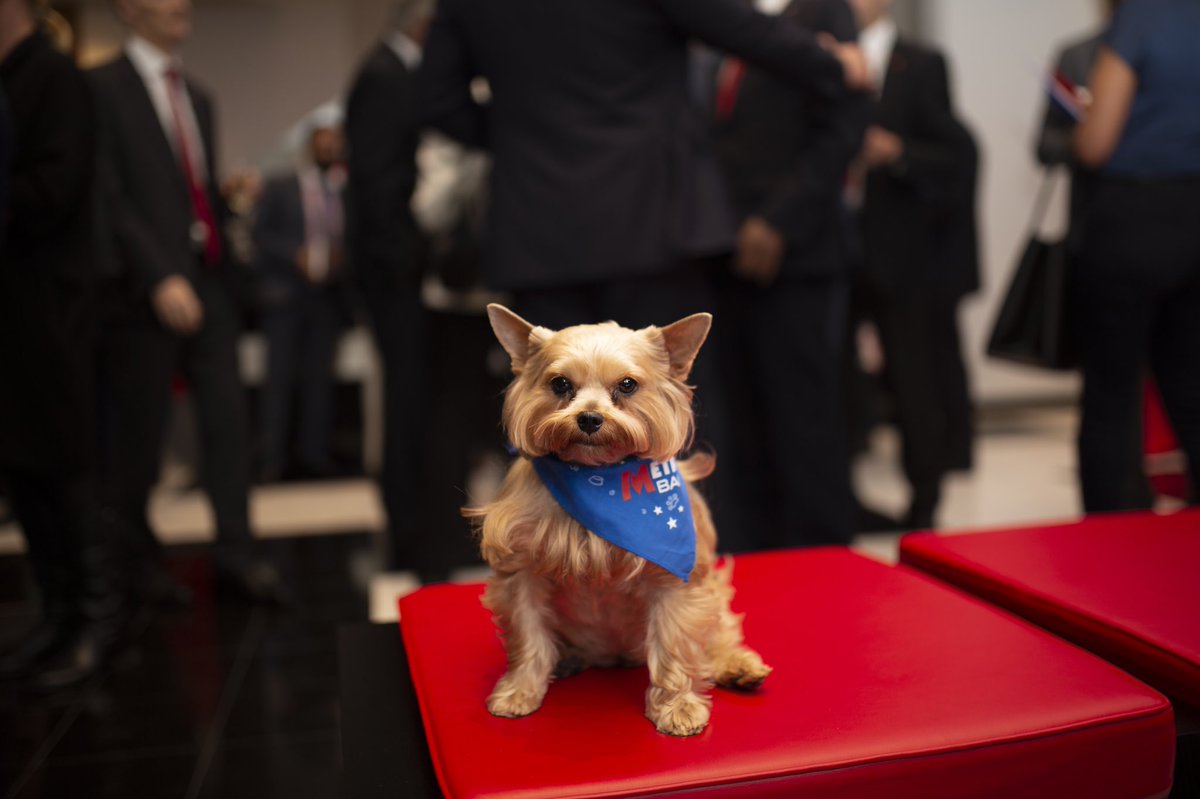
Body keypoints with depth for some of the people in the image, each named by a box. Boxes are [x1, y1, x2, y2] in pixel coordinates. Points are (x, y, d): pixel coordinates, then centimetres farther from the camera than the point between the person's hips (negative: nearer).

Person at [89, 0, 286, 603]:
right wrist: (161, 278, -18)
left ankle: (235, 552, 10)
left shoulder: (197, 95, 18)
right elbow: (110, 197, -12)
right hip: (149, 285, -5)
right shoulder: (102, 87, -3)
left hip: (208, 280, 6)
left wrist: (235, 193, 3)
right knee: (137, 432, 4)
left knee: (227, 415, 2)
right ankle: (134, 554, 23)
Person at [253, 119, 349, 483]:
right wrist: (296, 254, -12)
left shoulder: (347, 193, 12)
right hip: (285, 291, -2)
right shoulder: (279, 188, 8)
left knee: (320, 376, 1)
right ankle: (271, 458, 0)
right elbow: (261, 233, 3)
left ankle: (315, 453, 7)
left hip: (328, 293, 2)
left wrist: (341, 256, -9)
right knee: (280, 374, -4)